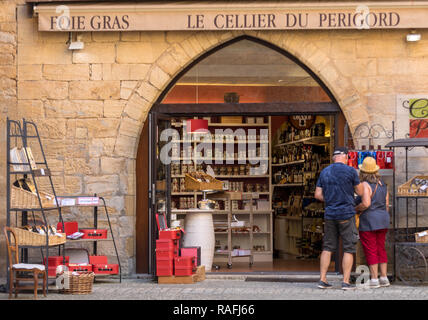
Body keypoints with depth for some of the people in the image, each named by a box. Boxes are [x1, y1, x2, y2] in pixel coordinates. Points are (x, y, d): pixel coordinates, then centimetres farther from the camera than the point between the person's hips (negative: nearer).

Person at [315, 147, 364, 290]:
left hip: (330, 214, 4)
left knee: (328, 248, 10)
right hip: (346, 214, -4)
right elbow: (360, 192, 1)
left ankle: (322, 279, 7)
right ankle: (346, 282, 0)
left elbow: (318, 195, 7)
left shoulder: (324, 172, 7)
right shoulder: (350, 171, -7)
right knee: (349, 249, 3)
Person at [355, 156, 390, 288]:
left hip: (368, 223, -7)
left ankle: (374, 279, -3)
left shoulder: (365, 185, -15)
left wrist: (356, 209, -8)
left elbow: (366, 204, -26)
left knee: (371, 251, -3)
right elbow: (386, 203, 11)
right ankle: (384, 278, 11)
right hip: (382, 221, 7)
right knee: (380, 250, 12)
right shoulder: (382, 184, 8)